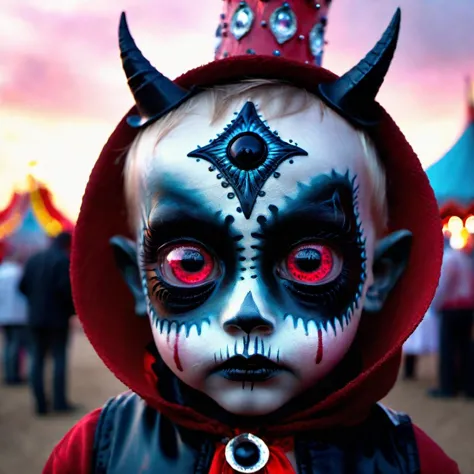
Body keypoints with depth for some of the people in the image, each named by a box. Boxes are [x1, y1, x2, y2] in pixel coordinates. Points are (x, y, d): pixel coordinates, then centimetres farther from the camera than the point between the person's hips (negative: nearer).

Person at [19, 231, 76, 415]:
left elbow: (23, 286, 6)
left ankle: (40, 403, 5)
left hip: (36, 317, 5)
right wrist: (73, 308, -6)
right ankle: (59, 401, 0)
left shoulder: (33, 259, 7)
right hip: (58, 317, -5)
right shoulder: (64, 261, -11)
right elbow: (66, 288, -20)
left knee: (37, 360, 7)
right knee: (59, 358, 2)